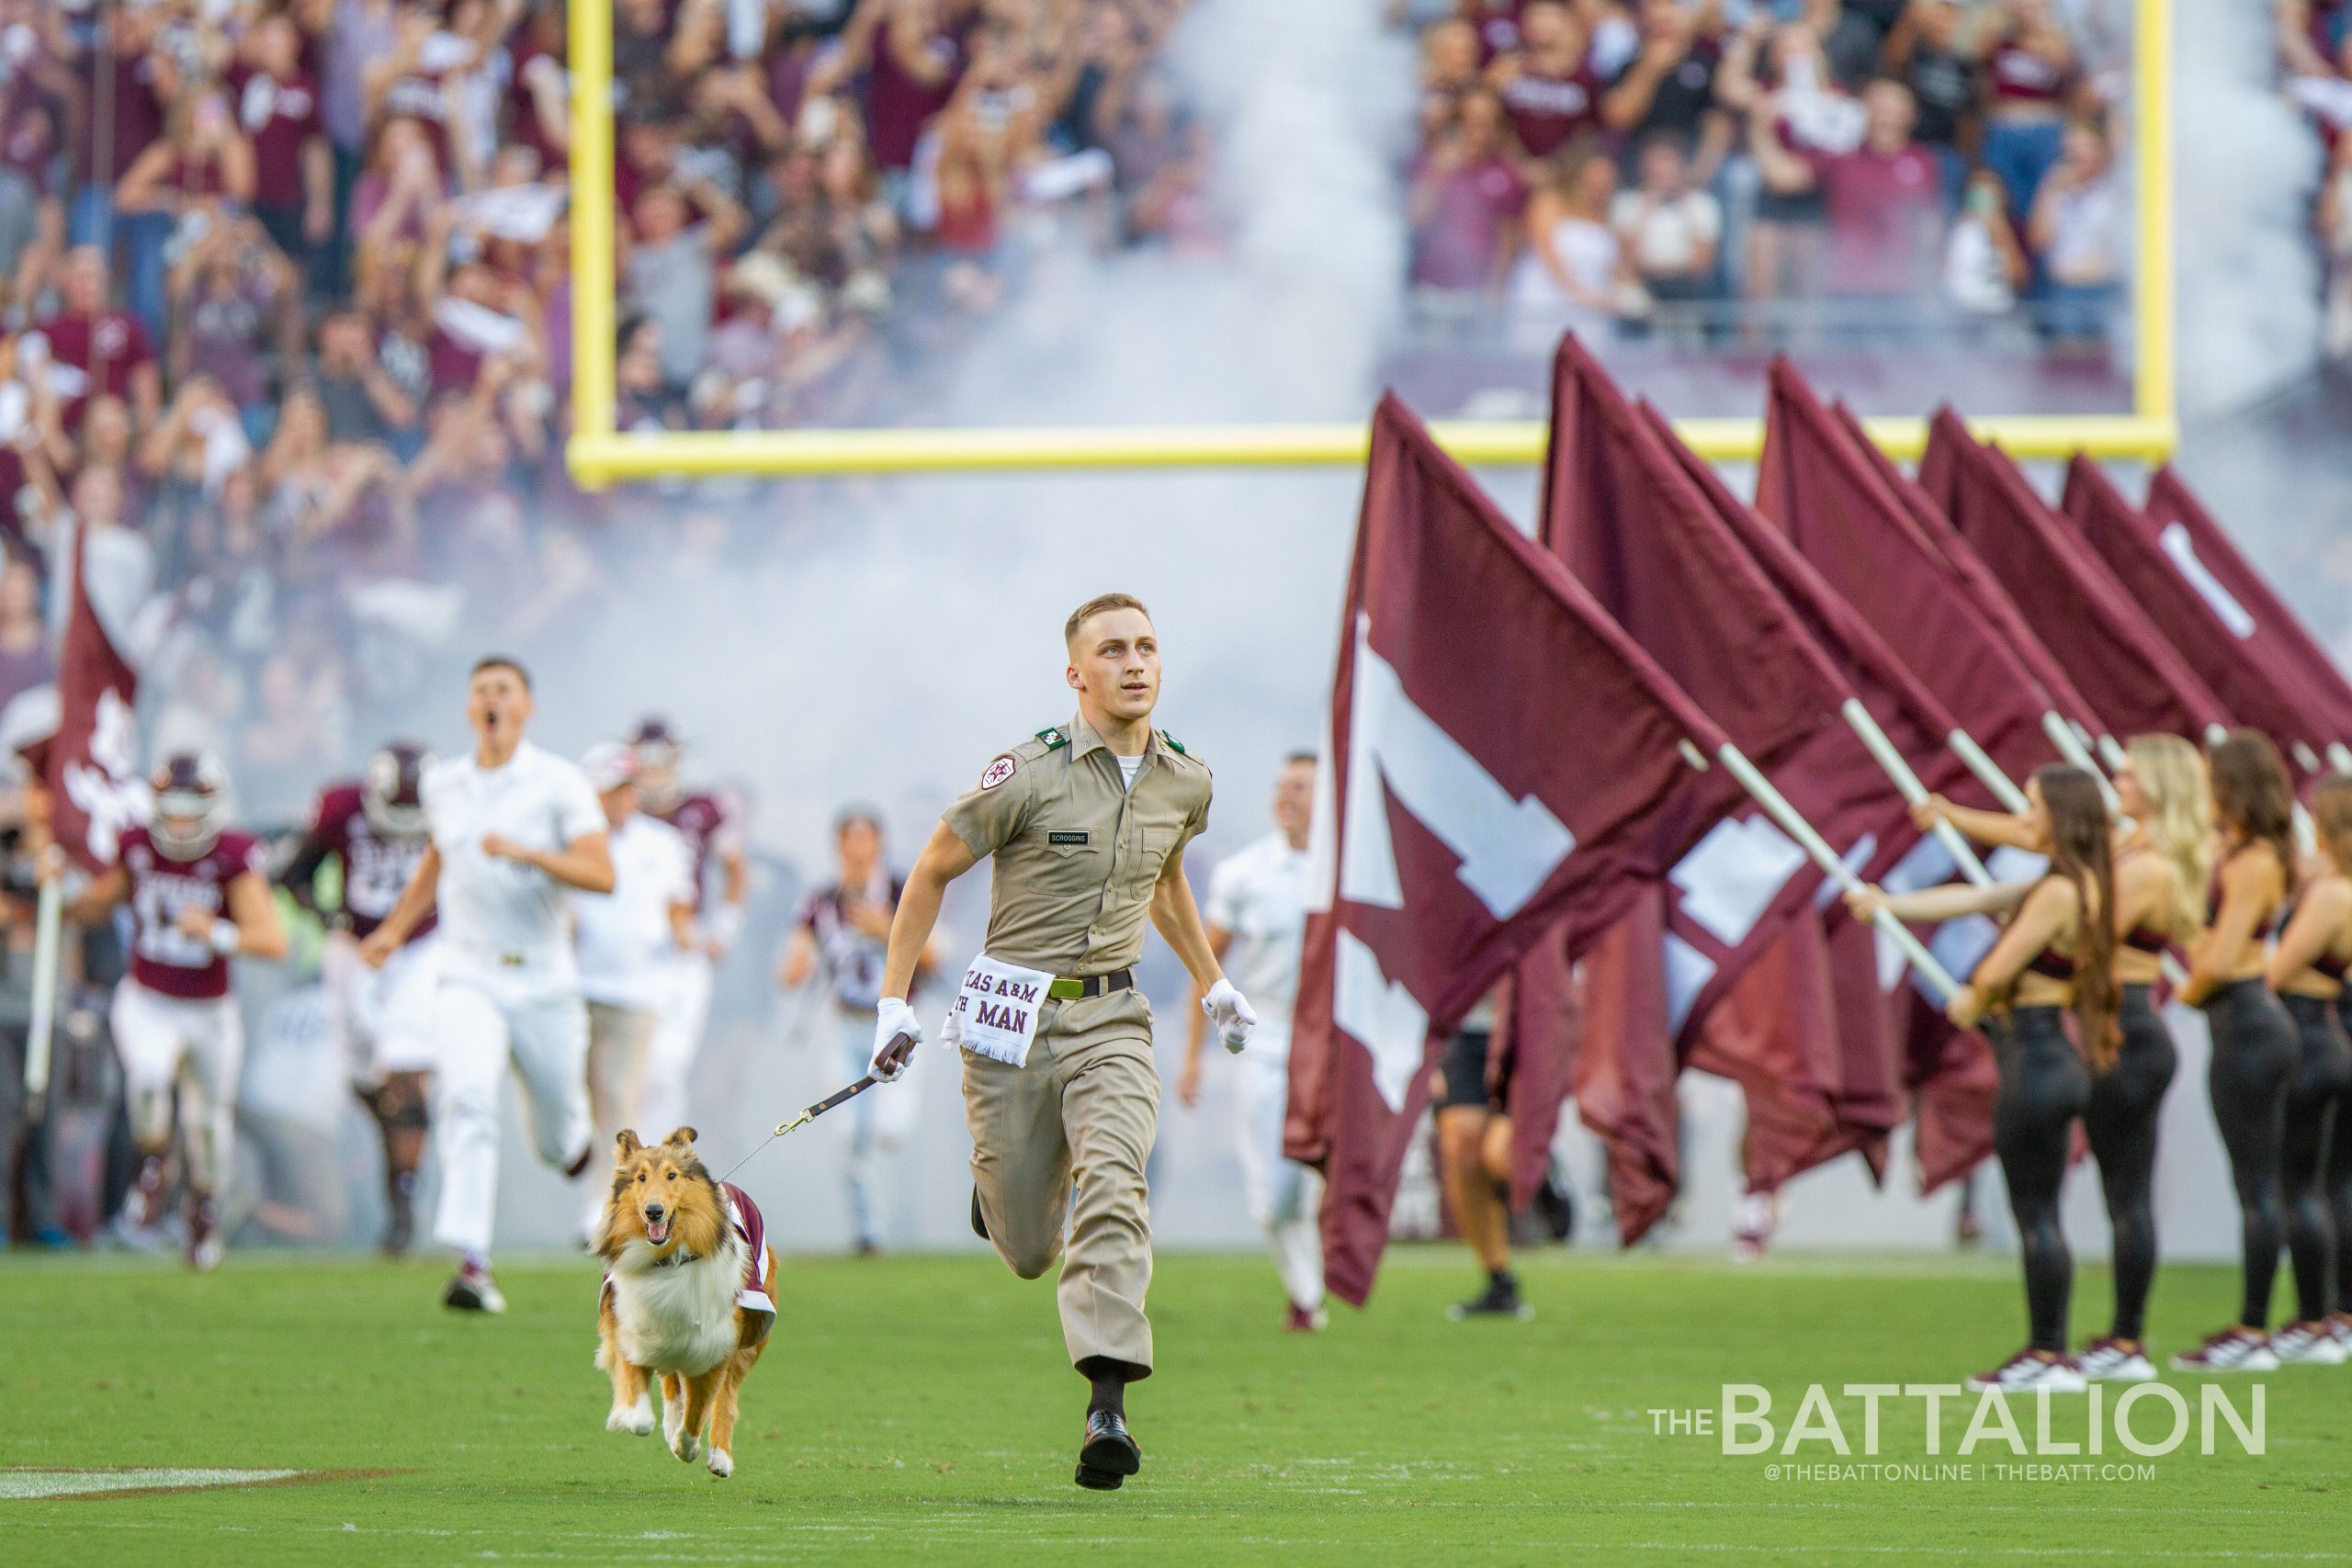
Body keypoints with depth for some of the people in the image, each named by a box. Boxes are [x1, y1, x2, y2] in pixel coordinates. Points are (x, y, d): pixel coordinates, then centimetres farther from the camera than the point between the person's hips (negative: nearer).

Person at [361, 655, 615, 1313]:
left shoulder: (559, 783, -6)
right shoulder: (443, 784, 7)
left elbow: (601, 874, -17)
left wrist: (525, 852, -30)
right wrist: (395, 929, 24)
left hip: (543, 982, -1)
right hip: (469, 978, 1)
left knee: (558, 1143, 11)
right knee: (469, 1096, -25)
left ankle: (575, 1136, 51)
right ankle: (472, 1264, -31)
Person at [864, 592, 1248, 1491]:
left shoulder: (1184, 782, 5)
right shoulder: (1028, 775, -11)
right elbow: (931, 872, 0)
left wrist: (1212, 985, 31)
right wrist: (894, 1002, -3)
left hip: (1112, 1021, 2)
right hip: (1014, 1017, -2)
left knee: (1113, 1188, -24)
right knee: (1027, 1251, 4)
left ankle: (1107, 1409, -32)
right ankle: (997, 1186, 43)